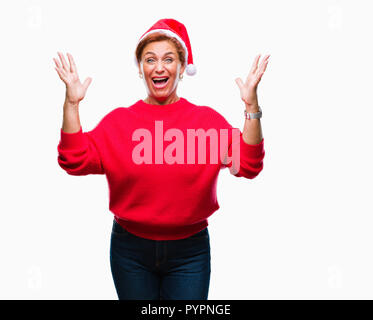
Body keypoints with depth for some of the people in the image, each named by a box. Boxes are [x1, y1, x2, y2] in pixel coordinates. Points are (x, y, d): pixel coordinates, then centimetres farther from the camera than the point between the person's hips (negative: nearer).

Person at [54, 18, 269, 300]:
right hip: (131, 249, 1)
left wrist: (251, 106, -21)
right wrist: (72, 104, -15)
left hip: (190, 251, 0)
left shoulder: (207, 119, -3)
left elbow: (248, 166, -13)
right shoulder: (118, 121, 0)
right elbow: (75, 161, -9)